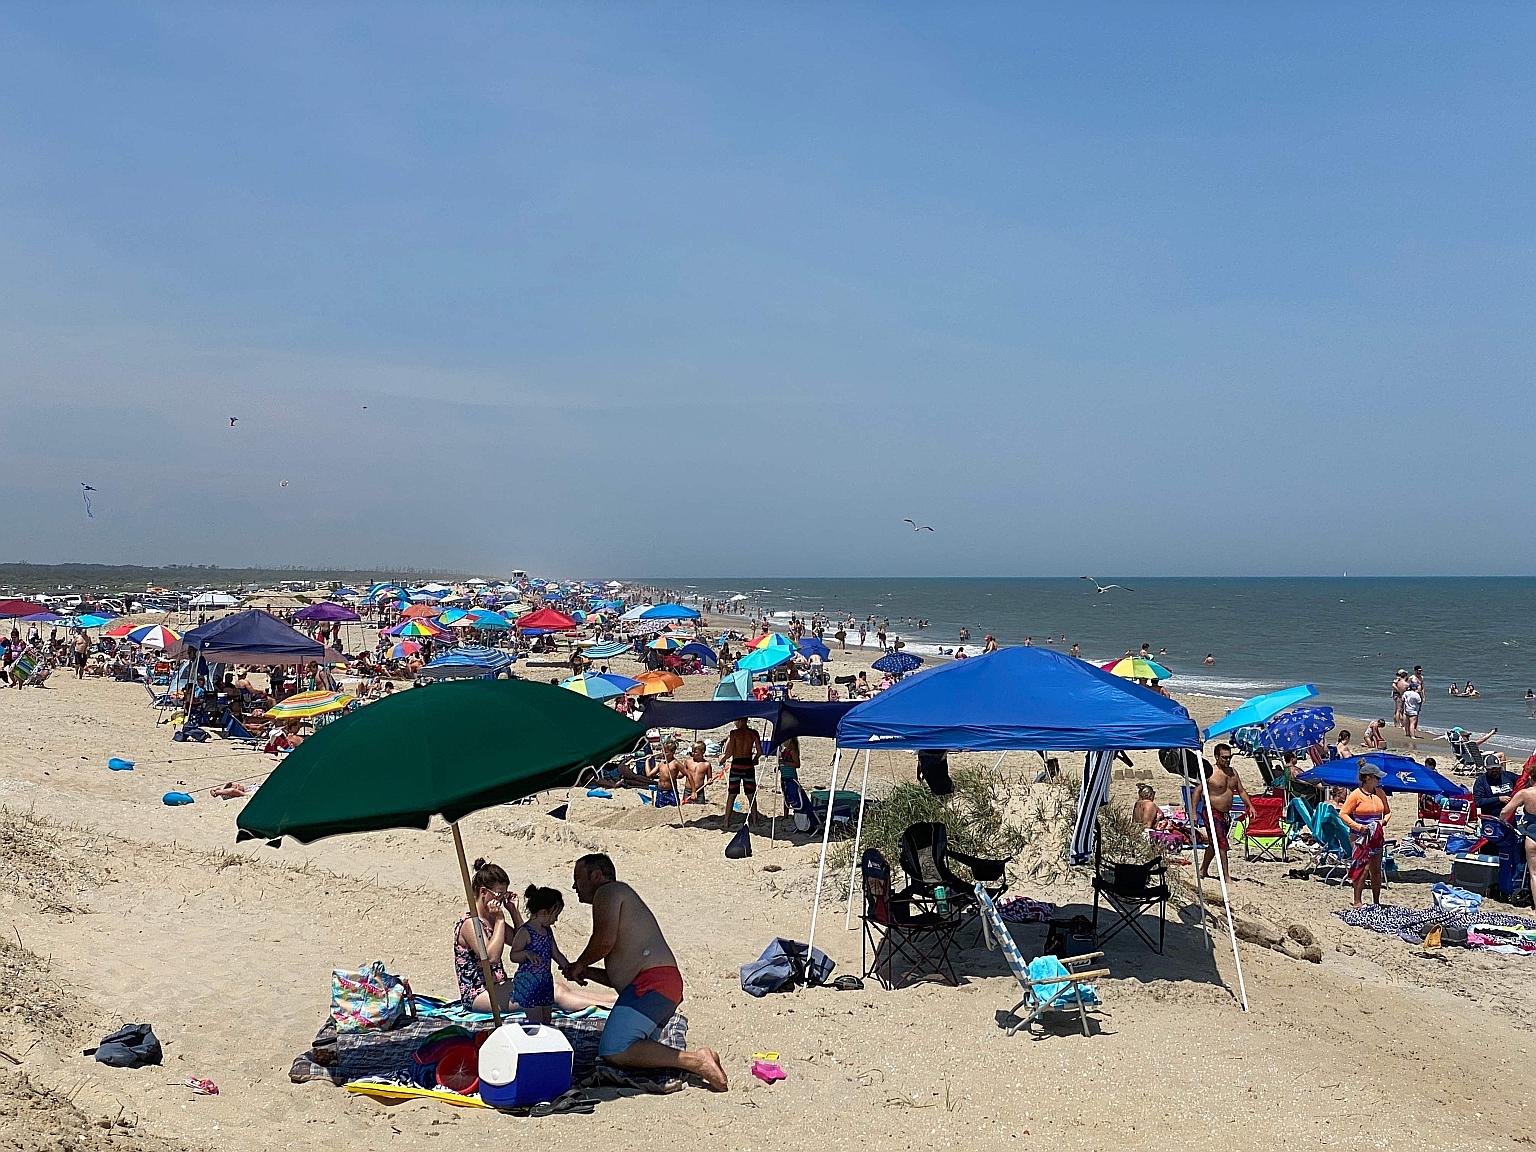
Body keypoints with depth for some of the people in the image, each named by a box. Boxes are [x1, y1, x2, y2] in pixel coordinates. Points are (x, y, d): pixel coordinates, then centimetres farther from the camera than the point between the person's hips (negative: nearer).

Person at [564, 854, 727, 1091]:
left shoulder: (608, 891, 4)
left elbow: (605, 939, -14)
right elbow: (619, 975, 35)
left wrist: (581, 963, 4)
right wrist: (587, 972, 26)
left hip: (651, 983, -10)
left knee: (613, 1053, -18)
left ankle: (696, 1061, -22)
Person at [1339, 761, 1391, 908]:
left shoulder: (1380, 793, 9)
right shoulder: (1356, 794, -9)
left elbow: (1388, 811, 21)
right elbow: (1343, 813, -9)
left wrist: (1384, 821, -1)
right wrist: (1358, 826, -19)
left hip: (1377, 836, 6)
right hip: (1361, 836, -6)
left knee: (1376, 869, 10)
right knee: (1364, 868, -11)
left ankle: (1376, 902, 20)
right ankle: (1357, 902, -5)